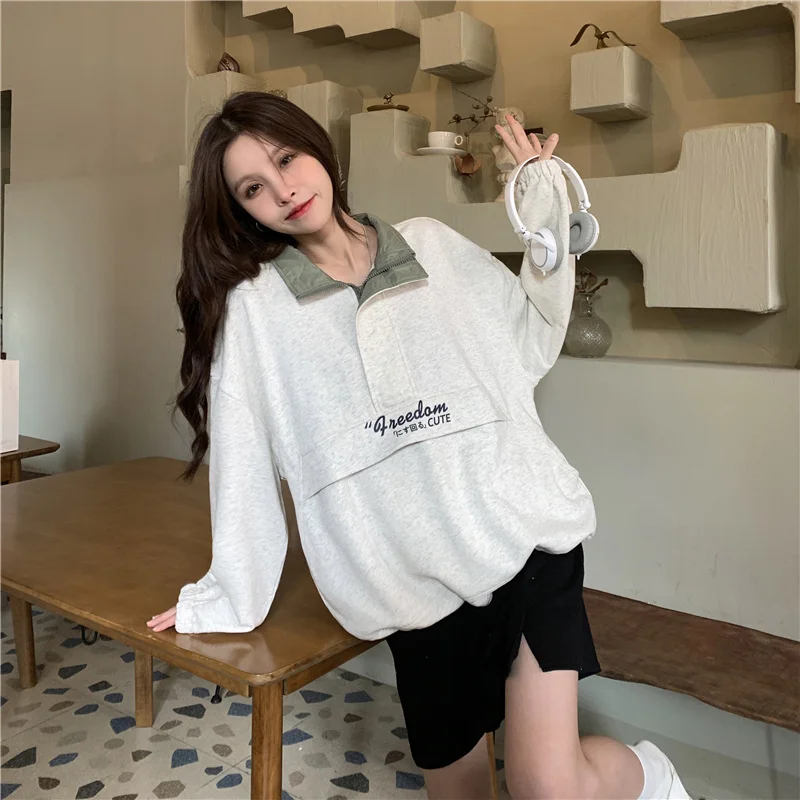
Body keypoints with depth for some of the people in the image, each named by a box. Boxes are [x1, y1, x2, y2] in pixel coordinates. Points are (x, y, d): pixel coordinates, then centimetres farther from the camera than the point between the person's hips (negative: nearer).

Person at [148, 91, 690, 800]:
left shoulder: (434, 245, 7)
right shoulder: (252, 305, 0)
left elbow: (530, 345, 12)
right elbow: (243, 462, 2)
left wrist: (546, 205, 7)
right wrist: (230, 598, 6)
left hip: (525, 536, 0)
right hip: (416, 582, 0)